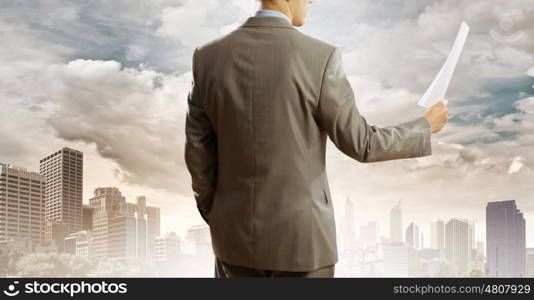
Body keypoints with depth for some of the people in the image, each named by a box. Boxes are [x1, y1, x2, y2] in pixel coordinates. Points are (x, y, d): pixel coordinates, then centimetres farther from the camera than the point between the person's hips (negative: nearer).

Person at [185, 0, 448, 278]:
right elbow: (360, 145, -11)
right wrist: (425, 127, 8)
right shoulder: (320, 59, -19)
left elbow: (199, 154, 0)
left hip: (240, 232, 4)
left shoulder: (209, 57, -6)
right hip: (301, 234, -4)